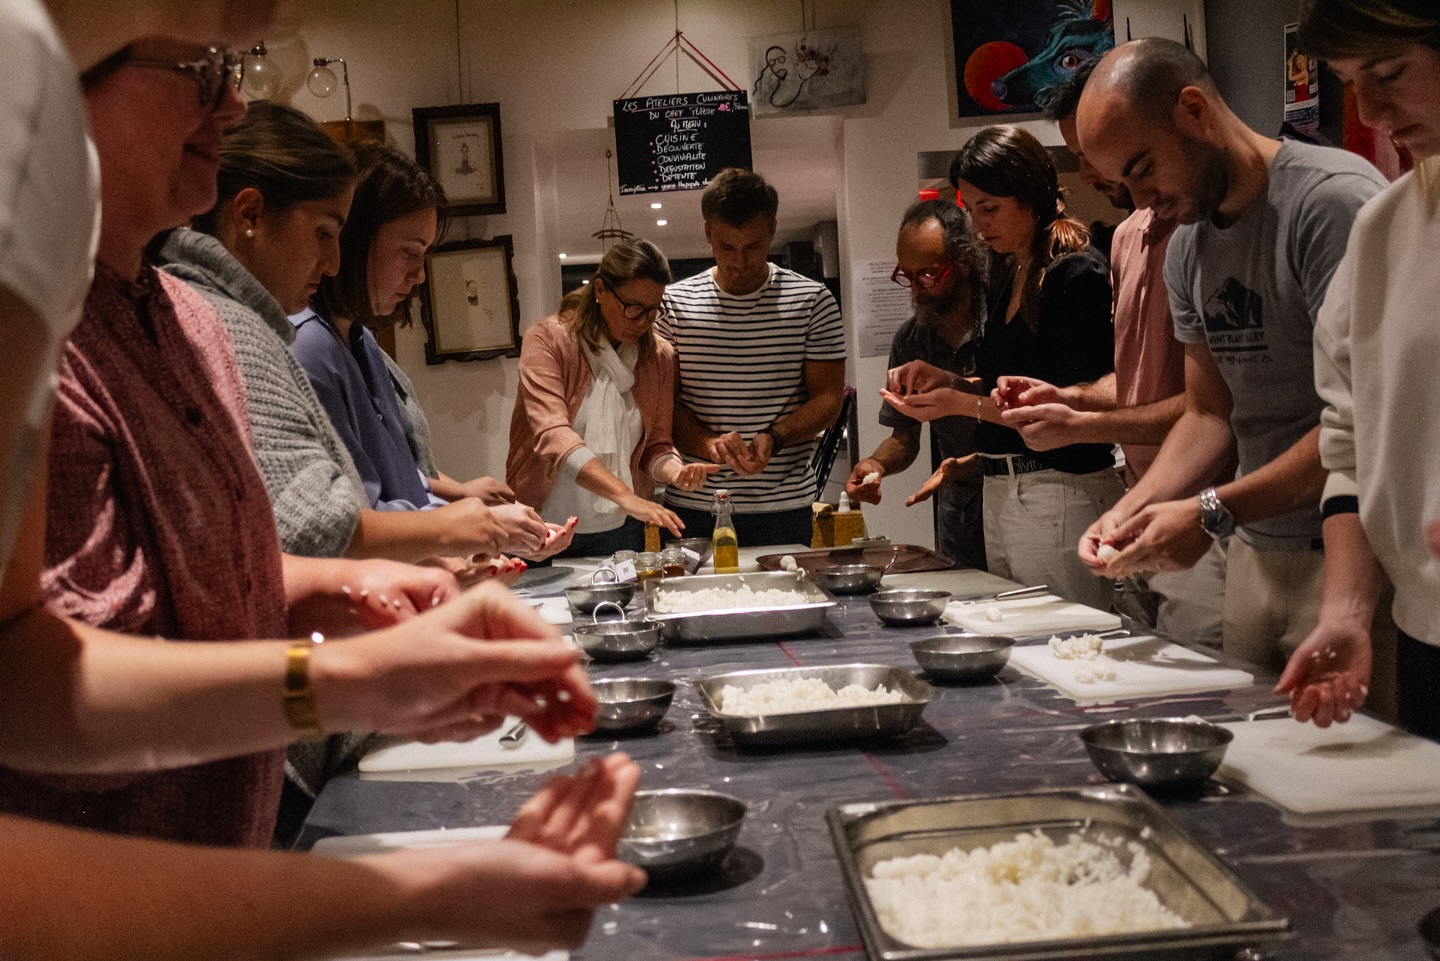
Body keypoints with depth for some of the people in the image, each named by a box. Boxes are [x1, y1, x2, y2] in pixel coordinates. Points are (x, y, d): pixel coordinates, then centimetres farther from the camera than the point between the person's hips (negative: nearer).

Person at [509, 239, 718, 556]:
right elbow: (552, 436, -24)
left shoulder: (660, 356, 1)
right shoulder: (547, 339, -12)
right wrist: (625, 496, -36)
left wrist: (676, 473, -20)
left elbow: (656, 445, 4)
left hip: (620, 531, 3)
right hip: (543, 526, -3)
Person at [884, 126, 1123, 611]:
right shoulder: (1015, 275, 16)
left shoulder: (1078, 273, -11)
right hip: (1001, 494, 9)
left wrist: (963, 404, -17)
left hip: (1060, 494, -9)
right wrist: (945, 381, 5)